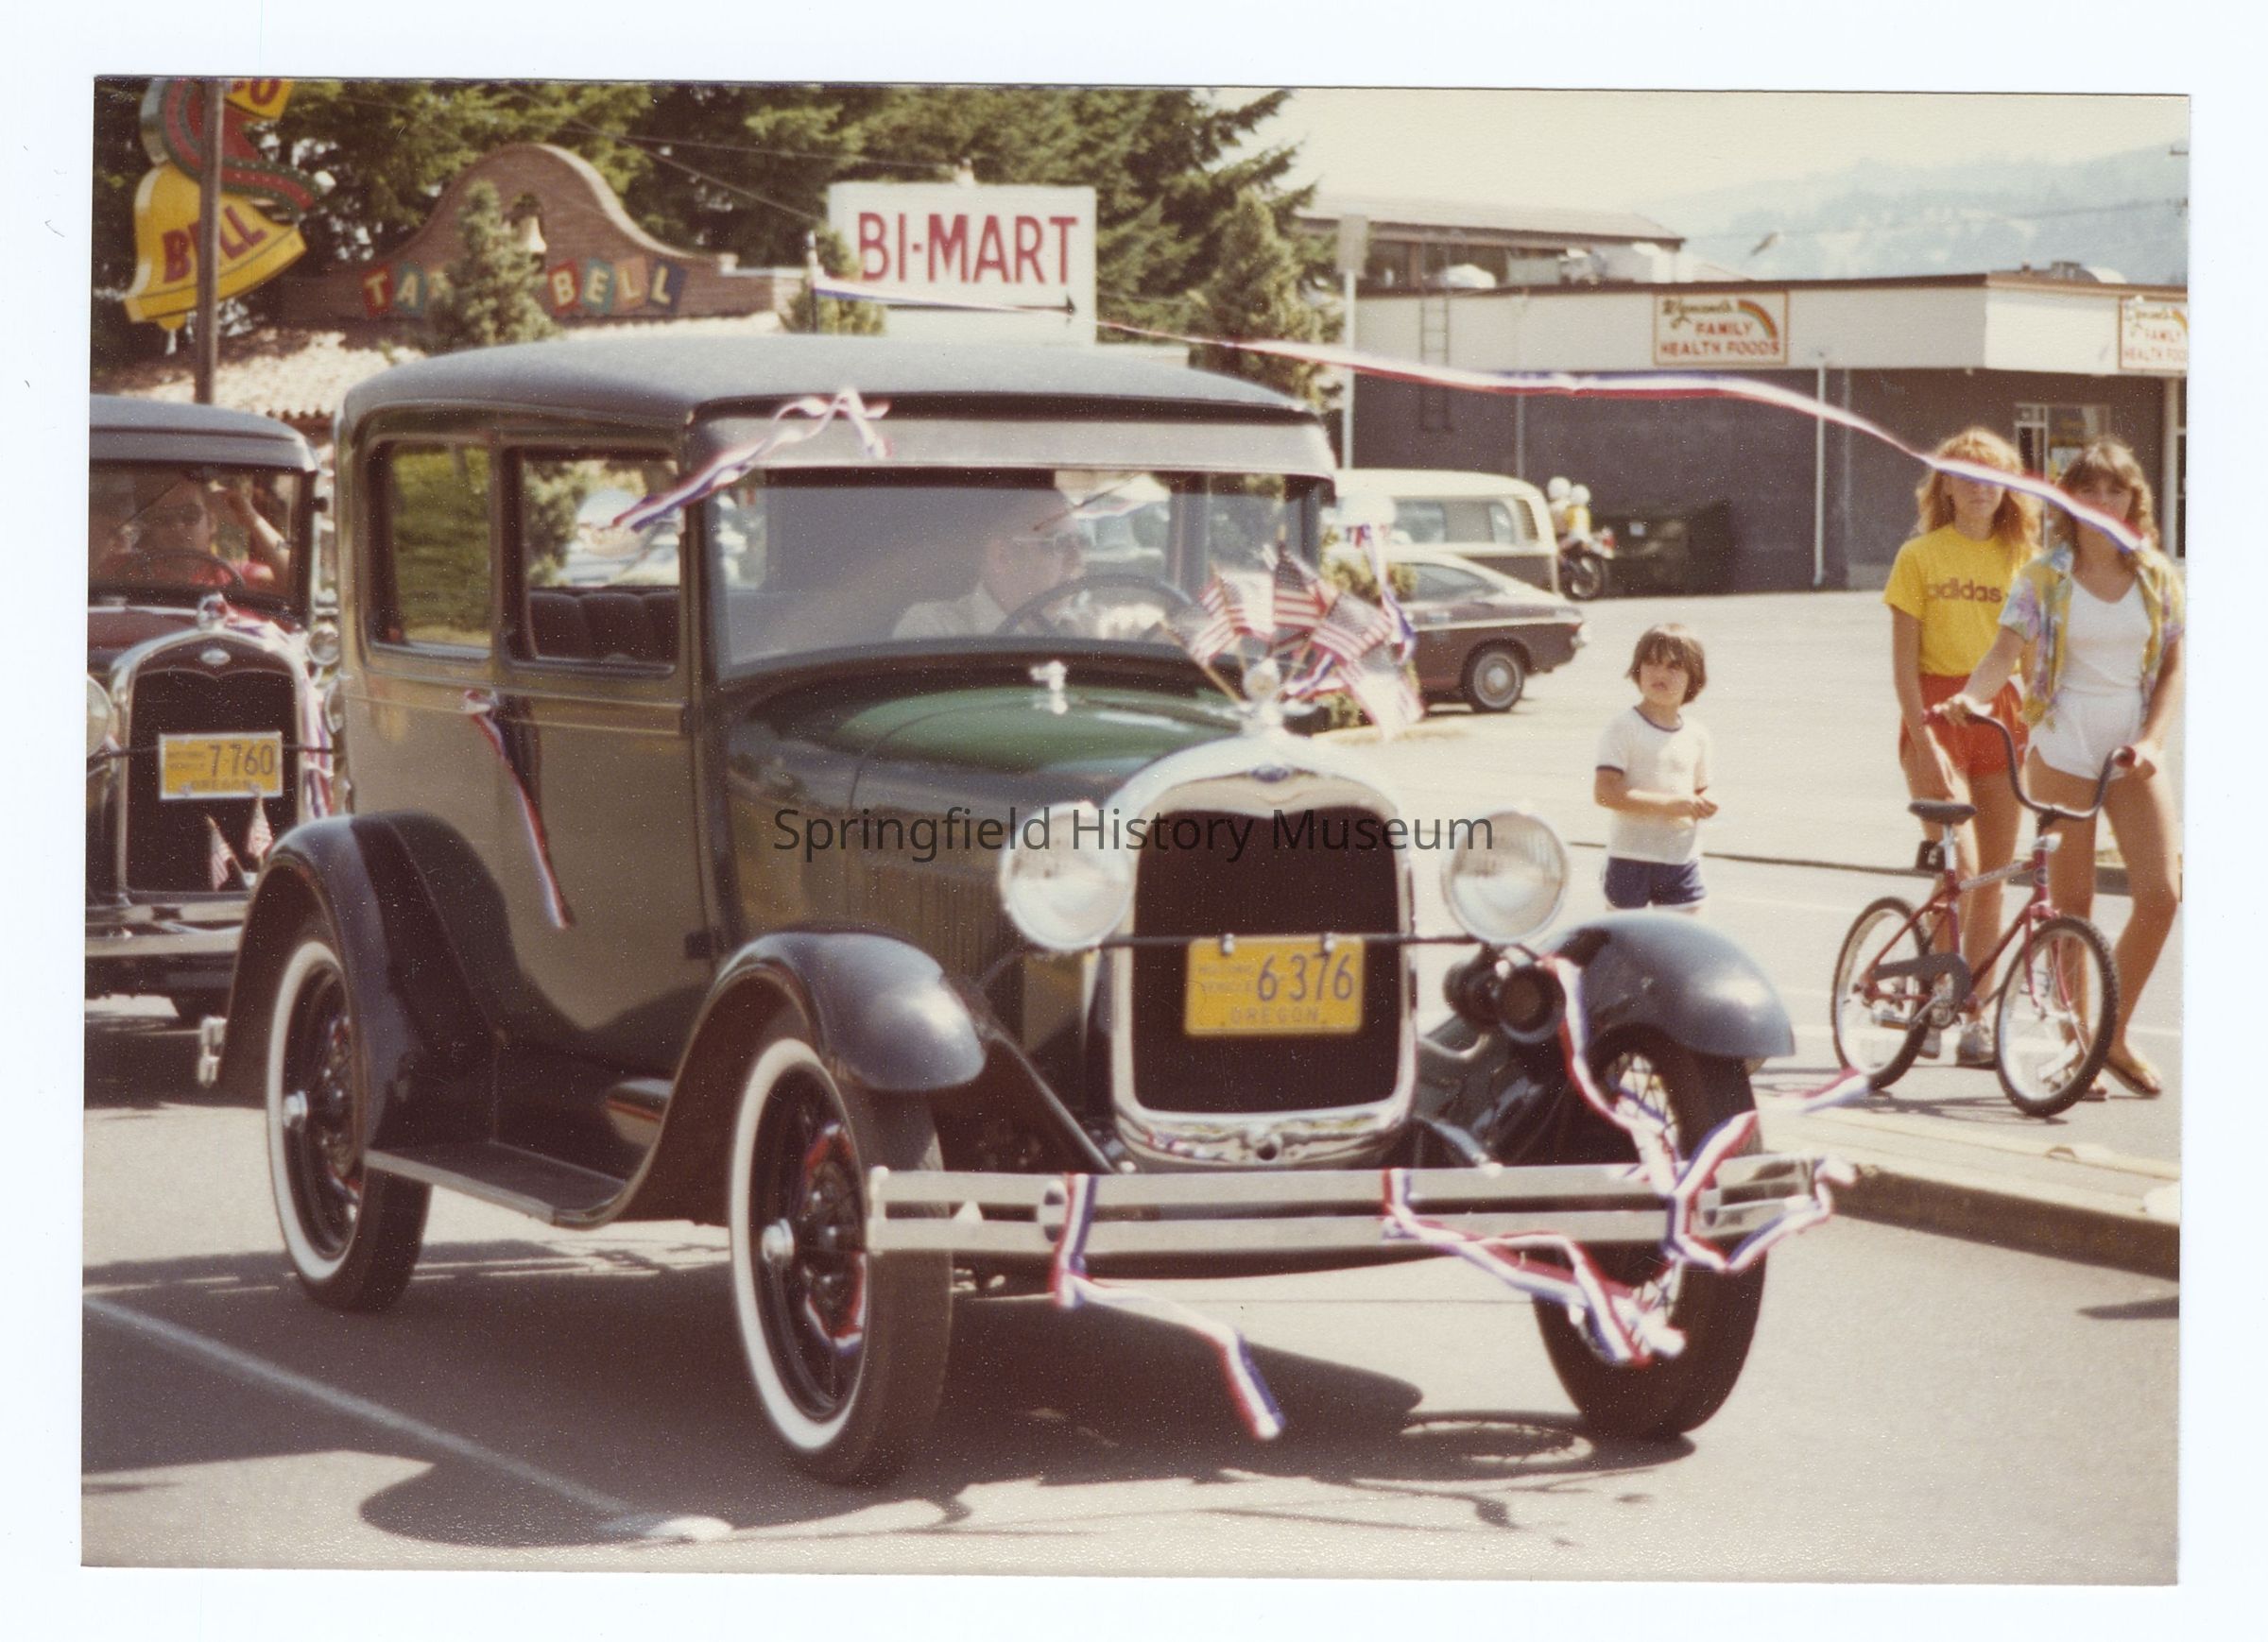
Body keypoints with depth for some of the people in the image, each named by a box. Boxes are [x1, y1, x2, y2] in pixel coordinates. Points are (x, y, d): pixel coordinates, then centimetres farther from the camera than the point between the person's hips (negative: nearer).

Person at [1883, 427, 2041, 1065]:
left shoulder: (2023, 559, 9)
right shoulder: (1921, 557, -1)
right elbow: (1902, 661, -4)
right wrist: (1925, 740, -14)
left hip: (2000, 719, 4)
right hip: (1936, 716, -4)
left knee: (1991, 879, 5)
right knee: (1961, 865, -17)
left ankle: (1976, 1019, 11)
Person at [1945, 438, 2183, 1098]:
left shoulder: (2159, 577, 6)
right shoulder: (2043, 577, -1)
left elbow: (2173, 666, 6)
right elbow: (2006, 648, -13)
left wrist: (2152, 740, -9)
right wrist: (1970, 695, -33)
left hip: (2134, 752, 2)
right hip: (2063, 750, -2)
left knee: (2159, 894, -8)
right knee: (2072, 904, 0)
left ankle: (2116, 1036, 10)